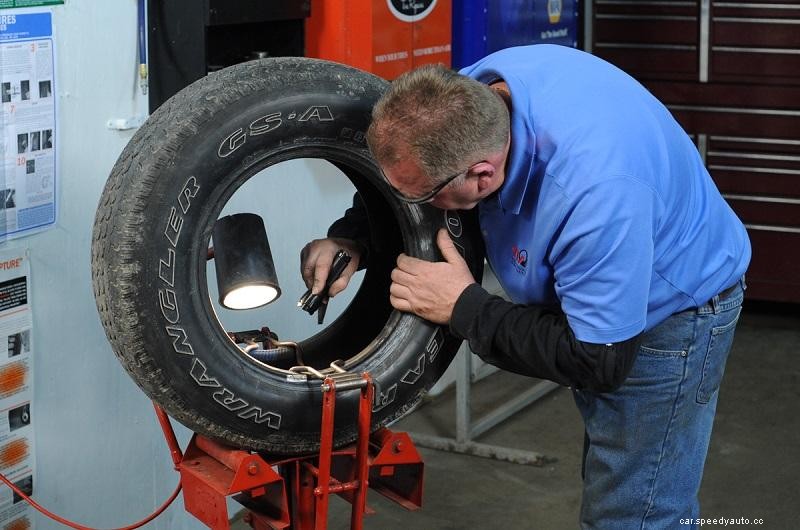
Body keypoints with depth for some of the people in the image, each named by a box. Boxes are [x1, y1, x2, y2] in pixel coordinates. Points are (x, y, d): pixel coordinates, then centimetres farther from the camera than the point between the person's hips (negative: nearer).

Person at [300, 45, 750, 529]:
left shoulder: (594, 191, -43)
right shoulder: (470, 93, -20)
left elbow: (598, 362, -33)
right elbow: (410, 168, 3)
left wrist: (464, 307, -27)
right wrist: (350, 239, -13)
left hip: (670, 311, -8)